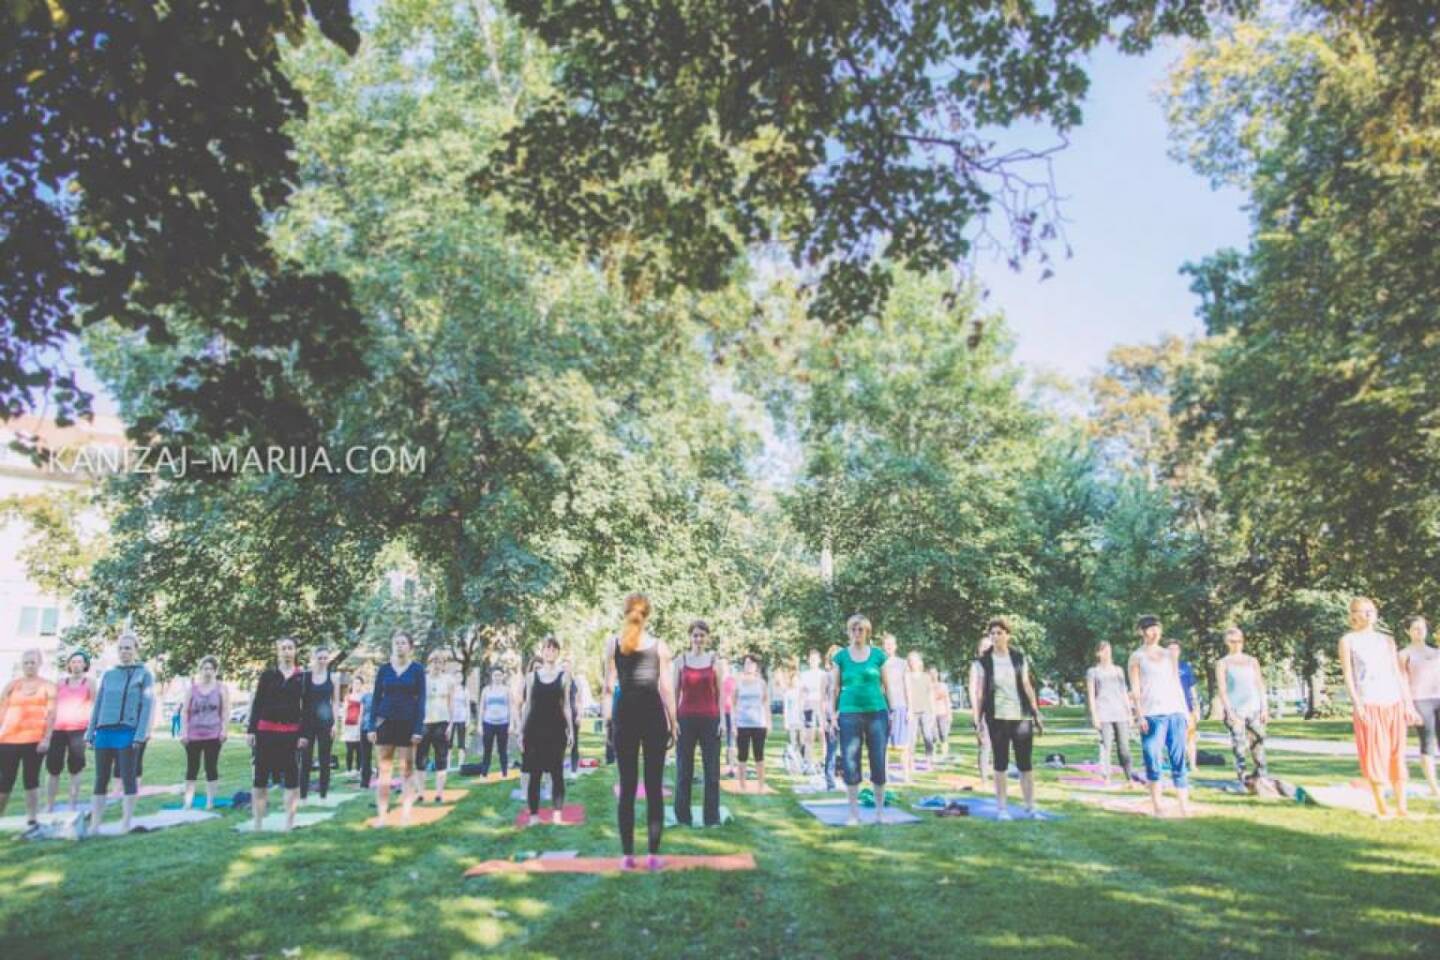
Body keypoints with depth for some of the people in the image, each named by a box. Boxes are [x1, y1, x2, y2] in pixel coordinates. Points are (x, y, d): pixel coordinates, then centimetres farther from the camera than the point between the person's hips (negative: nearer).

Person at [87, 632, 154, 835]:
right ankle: (94, 825, 12)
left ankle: (126, 824, 7)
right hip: (104, 732, 4)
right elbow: (98, 704, 15)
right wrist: (90, 732, 7)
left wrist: (140, 734, -13)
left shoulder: (144, 674, 3)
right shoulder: (108, 674, 14)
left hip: (127, 732, -4)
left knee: (128, 778, 0)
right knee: (101, 779, 6)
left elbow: (147, 705, -4)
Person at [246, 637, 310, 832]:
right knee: (260, 776, 3)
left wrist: (305, 734, -4)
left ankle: (289, 823, 10)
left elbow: (306, 708, 3)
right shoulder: (267, 674, 5)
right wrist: (251, 730, -3)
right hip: (266, 731, 0)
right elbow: (257, 703, 4)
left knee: (292, 778, 2)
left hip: (291, 732, 0)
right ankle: (257, 824, 12)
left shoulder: (302, 676, 4)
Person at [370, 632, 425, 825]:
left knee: (407, 769, 3)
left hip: (408, 723, -2)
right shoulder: (384, 668, 4)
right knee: (384, 769, 3)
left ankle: (406, 813, 9)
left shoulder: (417, 669, -2)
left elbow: (421, 699, -3)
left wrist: (419, 728, -10)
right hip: (386, 722, 2)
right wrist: (372, 726, -1)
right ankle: (381, 814, 7)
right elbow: (376, 697, 5)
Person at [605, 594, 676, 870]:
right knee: (654, 787, 4)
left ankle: (627, 855, 6)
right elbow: (666, 687, -1)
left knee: (627, 787, 6)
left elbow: (610, 683, 2)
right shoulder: (659, 645, -1)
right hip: (653, 713, -1)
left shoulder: (613, 643, 2)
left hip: (625, 714, 1)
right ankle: (654, 854, 4)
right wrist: (673, 723, 7)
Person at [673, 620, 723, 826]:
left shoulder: (715, 661, 4)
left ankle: (712, 817, 10)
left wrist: (722, 720, -3)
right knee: (684, 769, 6)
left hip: (710, 719, 0)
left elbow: (720, 693, 5)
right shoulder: (681, 660, 4)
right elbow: (675, 692, 5)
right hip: (686, 718, 0)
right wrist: (672, 718, -1)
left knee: (712, 770, 2)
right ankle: (683, 816, 14)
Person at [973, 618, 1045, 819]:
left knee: (1025, 763, 3)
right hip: (997, 717, -1)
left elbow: (1027, 686, 8)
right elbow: (981, 691, 2)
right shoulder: (985, 662, 2)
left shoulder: (1019, 659, 5)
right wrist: (978, 719, -2)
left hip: (1021, 716, 1)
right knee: (1000, 763, 3)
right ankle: (1002, 807, 9)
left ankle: (1030, 807, 10)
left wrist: (1036, 713, 3)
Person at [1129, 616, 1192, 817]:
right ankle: (1156, 806, 6)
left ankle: (1185, 807, 2)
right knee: (1153, 761, -3)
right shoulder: (1137, 657, 4)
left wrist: (1186, 710, 12)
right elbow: (1135, 689, -1)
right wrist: (1140, 715, -10)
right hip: (1152, 715, -3)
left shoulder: (1169, 654, 16)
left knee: (1180, 761, 0)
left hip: (1175, 711, 3)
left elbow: (1177, 682, 18)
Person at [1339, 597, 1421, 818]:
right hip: (1367, 704, -4)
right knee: (1375, 754, -2)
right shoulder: (1348, 641, 4)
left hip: (1393, 702, 4)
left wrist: (1408, 703, 6)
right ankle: (1381, 807, 4)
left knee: (1397, 753, 5)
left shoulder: (1387, 640, 15)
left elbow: (1398, 673, 13)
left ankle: (1402, 805, 10)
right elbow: (1347, 674, -2)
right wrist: (1356, 704, -12)